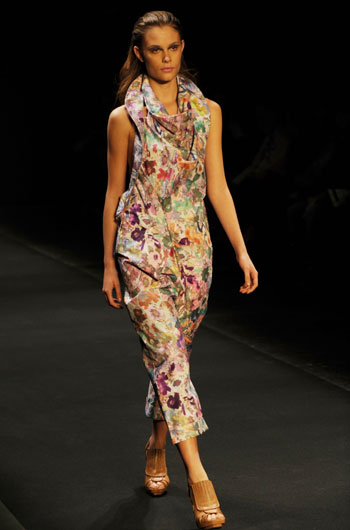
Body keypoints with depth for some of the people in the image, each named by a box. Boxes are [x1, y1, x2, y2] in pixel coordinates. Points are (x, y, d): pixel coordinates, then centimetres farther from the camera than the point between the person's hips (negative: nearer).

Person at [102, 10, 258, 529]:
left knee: (172, 353, 11)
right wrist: (109, 265, 5)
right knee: (167, 353, -13)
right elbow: (114, 193, 3)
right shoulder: (124, 117, -1)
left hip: (193, 245, 4)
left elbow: (217, 186, 8)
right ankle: (198, 476, -18)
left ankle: (157, 443, 34)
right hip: (143, 244, -3)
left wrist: (241, 250, 2)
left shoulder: (207, 111, 6)